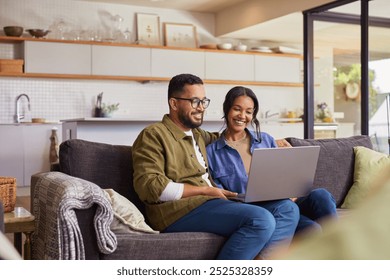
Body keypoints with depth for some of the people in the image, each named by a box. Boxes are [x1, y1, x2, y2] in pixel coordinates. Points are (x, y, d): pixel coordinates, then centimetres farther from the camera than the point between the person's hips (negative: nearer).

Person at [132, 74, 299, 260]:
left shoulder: (197, 134, 26)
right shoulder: (153, 135, 1)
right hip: (179, 211, -9)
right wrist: (205, 190, -10)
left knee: (288, 209, -7)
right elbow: (149, 187, -11)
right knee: (262, 220, -27)